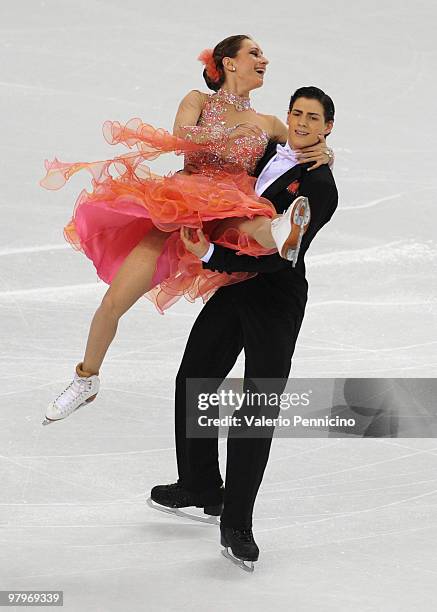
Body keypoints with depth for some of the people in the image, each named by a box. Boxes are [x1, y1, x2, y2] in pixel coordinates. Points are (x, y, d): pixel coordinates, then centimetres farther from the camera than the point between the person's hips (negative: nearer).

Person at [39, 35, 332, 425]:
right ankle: (87, 379, 13)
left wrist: (324, 153, 2)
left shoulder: (268, 124, 21)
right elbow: (182, 137, -5)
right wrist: (235, 132, -14)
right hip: (177, 211, -1)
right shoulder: (198, 101, 15)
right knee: (115, 300, -7)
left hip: (229, 217, 1)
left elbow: (315, 152, 25)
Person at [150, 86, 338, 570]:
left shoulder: (321, 188, -13)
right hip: (234, 289, 8)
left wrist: (211, 256, -26)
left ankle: (236, 523, -4)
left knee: (258, 409, -10)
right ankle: (200, 487, 31)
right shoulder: (265, 154, 8)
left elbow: (280, 254, -22)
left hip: (277, 301, -7)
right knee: (193, 382, 14)